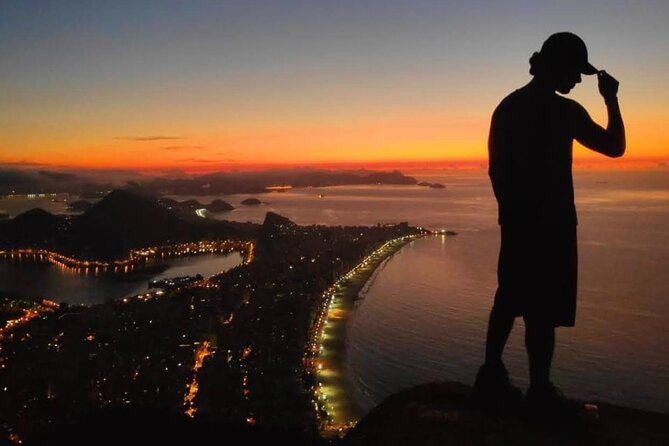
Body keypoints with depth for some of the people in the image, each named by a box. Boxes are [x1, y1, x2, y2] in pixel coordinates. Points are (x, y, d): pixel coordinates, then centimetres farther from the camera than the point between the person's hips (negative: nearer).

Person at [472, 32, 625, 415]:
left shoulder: (506, 107, 10)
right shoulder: (564, 111, -11)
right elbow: (614, 147, -4)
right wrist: (612, 100, 5)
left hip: (515, 221, 7)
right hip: (551, 223, -7)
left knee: (510, 301, 14)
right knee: (543, 311, 0)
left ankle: (492, 377, 19)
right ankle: (540, 391, 9)